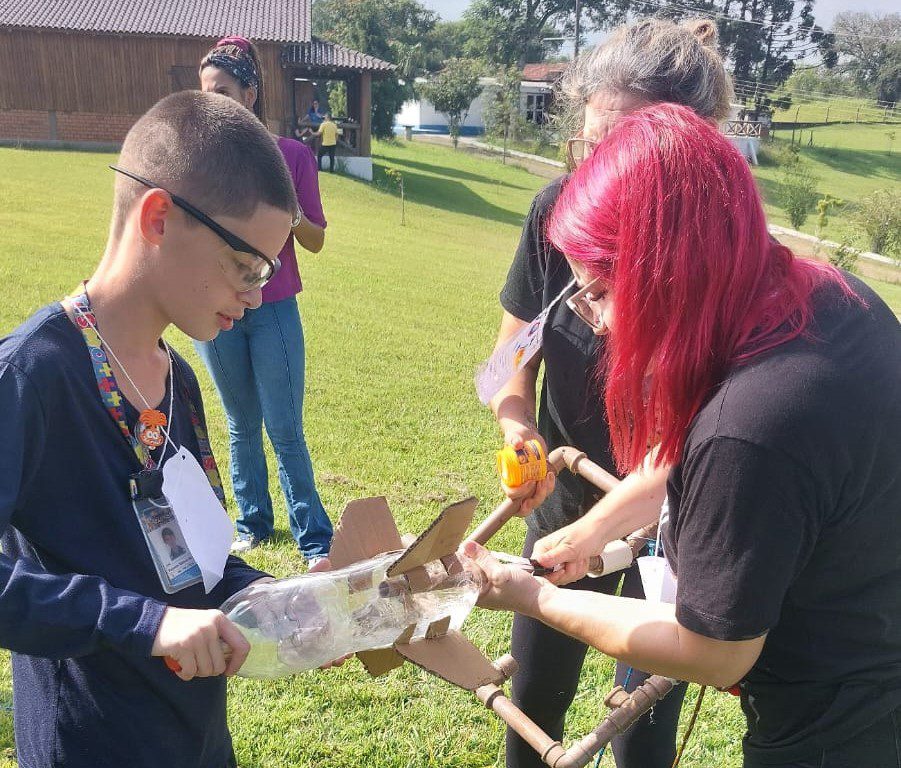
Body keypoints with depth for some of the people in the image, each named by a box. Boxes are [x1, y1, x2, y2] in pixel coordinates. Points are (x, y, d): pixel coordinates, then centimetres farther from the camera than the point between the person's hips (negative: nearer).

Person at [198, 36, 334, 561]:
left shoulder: (293, 155, -4)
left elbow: (316, 241, -1)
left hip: (274, 311, -2)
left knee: (286, 431, -1)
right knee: (242, 427, 13)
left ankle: (315, 541, 8)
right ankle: (253, 524, 28)